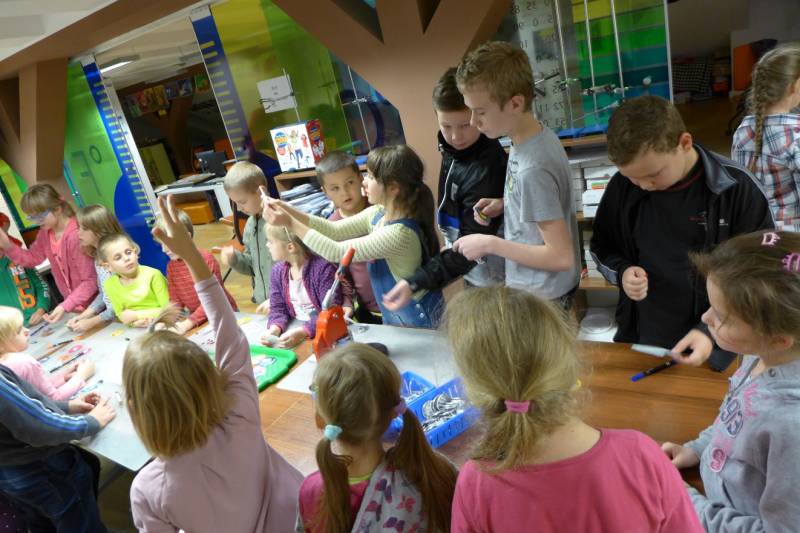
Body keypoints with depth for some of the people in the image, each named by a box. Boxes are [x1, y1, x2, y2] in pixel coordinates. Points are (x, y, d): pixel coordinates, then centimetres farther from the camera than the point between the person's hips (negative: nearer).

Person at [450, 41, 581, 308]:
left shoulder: (532, 169, -30)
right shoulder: (539, 135, -4)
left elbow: (561, 257, -26)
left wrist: (490, 244, -21)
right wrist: (505, 204, -1)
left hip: (541, 299, -8)